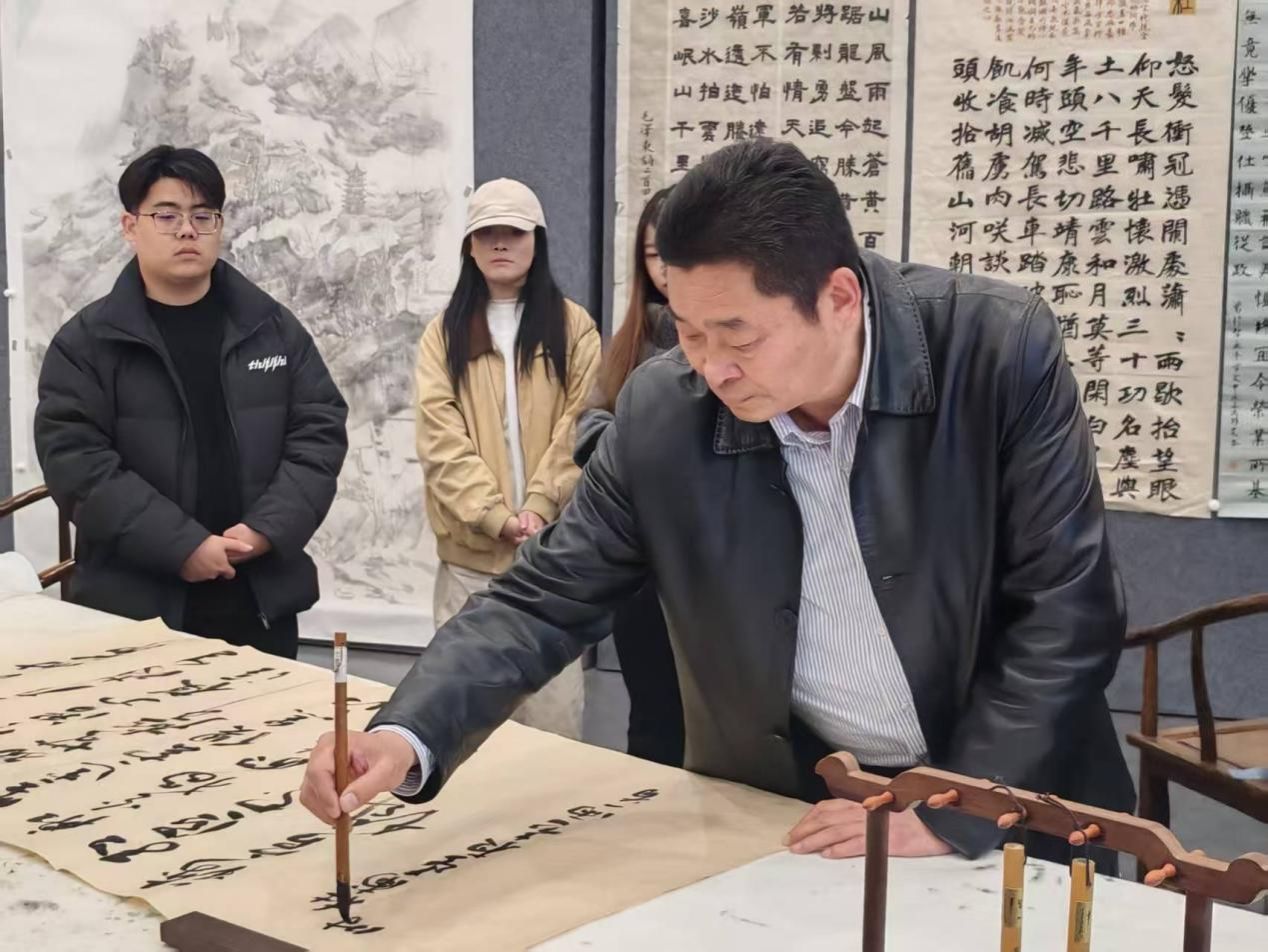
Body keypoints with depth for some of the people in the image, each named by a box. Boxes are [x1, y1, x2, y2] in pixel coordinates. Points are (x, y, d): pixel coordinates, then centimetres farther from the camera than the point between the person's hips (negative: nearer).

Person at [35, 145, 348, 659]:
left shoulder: (273, 327, 7)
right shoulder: (85, 342, -1)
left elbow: (320, 430, 4)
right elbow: (76, 460, -9)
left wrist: (267, 530, -11)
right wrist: (183, 547, -18)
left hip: (262, 598, 3)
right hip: (134, 606, -2)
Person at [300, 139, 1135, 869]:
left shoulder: (1000, 352, -20)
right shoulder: (662, 412, -14)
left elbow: (1069, 611, -16)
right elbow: (546, 600, -9)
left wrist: (944, 813, -20)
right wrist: (405, 738, -25)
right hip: (783, 811, 1)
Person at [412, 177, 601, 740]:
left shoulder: (572, 327, 7)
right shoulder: (444, 334, 9)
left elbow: (579, 429, 0)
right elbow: (440, 438, -1)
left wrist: (539, 510, -12)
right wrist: (496, 517, -12)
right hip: (470, 548, 1)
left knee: (553, 704, -1)